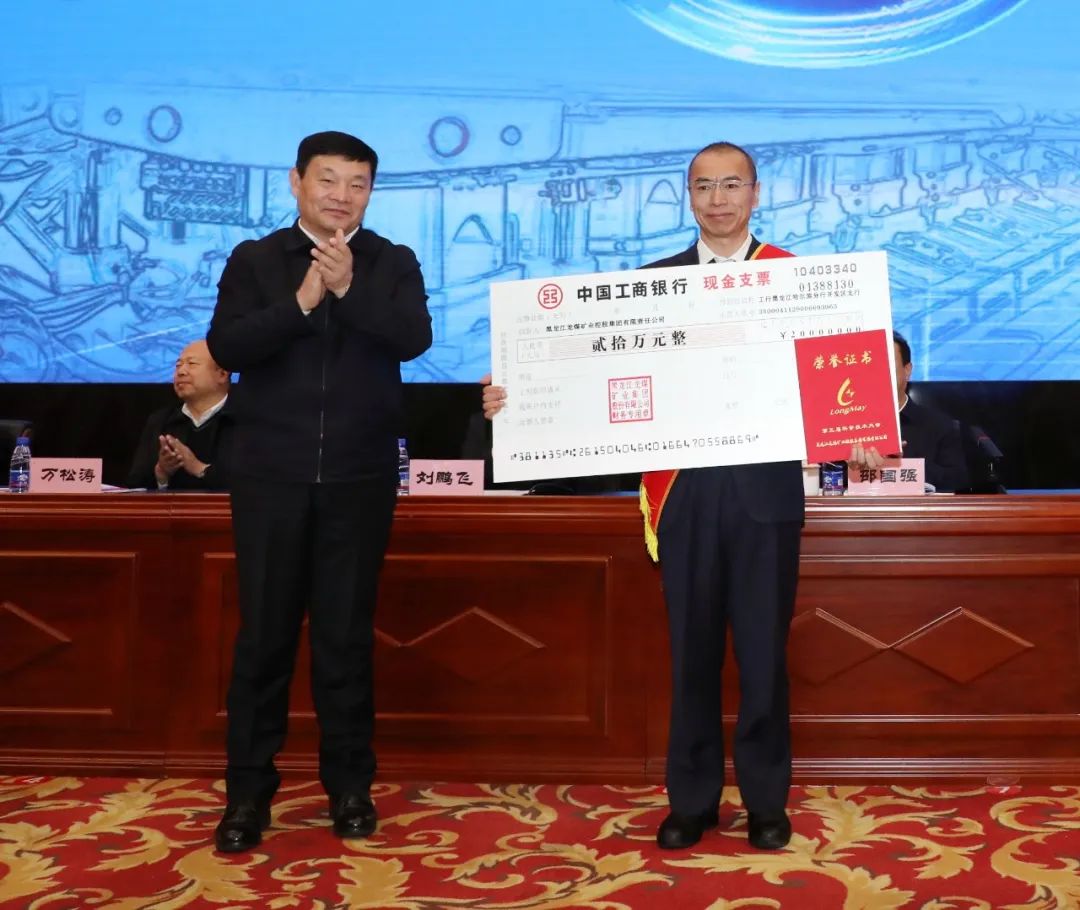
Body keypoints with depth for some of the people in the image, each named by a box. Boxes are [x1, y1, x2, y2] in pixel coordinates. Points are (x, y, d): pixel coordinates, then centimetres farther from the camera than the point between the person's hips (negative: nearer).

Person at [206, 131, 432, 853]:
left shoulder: (394, 263, 6)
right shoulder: (254, 261, 5)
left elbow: (415, 338, -11)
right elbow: (226, 346, -8)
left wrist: (348, 289, -21)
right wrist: (301, 302, -18)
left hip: (359, 477, 0)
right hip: (272, 475, 0)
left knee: (348, 636, 8)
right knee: (264, 636, 4)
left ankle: (350, 786, 20)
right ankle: (249, 792, 14)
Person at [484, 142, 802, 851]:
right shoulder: (654, 279, 7)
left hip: (766, 489, -1)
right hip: (686, 491, 1)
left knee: (764, 651, 7)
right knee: (692, 651, 10)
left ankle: (767, 800, 23)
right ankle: (691, 799, 23)